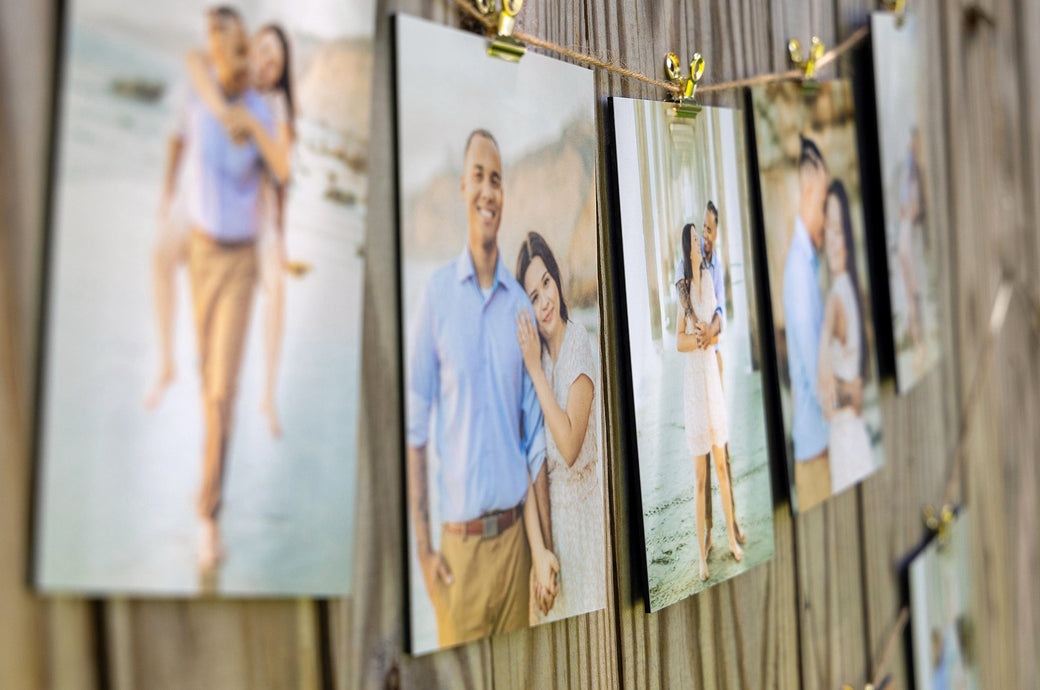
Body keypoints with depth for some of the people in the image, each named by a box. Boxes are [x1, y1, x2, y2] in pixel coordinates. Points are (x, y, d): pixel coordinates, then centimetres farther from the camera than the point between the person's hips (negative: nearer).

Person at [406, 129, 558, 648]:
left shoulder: (521, 305, 4)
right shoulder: (437, 294, -4)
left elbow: (534, 439, 6)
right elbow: (414, 427, -3)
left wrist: (542, 548, 1)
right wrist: (422, 547, -6)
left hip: (515, 534, 3)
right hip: (460, 541, -3)